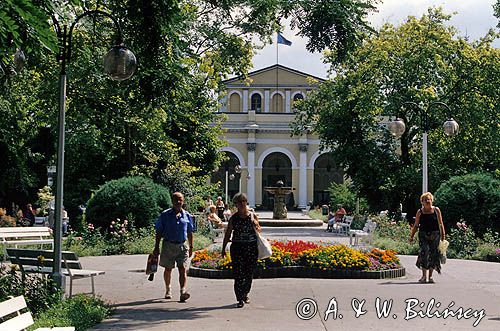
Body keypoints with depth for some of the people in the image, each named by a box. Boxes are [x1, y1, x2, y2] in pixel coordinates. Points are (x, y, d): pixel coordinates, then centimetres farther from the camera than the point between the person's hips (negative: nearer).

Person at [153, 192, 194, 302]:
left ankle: (183, 291, -21)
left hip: (182, 246, 1)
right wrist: (156, 247, -1)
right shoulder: (165, 215, -1)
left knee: (183, 269, -11)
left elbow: (189, 233, 13)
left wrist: (191, 247, 13)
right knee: (168, 269, 12)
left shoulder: (187, 216, 6)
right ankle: (168, 289, 33)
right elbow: (159, 232, 1)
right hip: (168, 245, -1)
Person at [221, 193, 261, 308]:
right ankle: (240, 299, -3)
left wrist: (256, 226, -7)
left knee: (249, 273, 7)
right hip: (237, 247, -1)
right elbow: (228, 234, 9)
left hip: (251, 247, 1)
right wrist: (223, 248, 6)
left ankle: (245, 294, 30)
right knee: (238, 274, -6)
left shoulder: (253, 216, 6)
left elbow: (259, 230, 16)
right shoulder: (233, 218, 4)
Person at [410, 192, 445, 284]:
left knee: (433, 254, 0)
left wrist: (443, 235, 1)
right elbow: (416, 225, 11)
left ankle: (430, 276, 12)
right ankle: (424, 276, -15)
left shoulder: (436, 210, 5)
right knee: (424, 252, -17)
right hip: (423, 235, -1)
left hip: (435, 235, 1)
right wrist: (411, 236, 8)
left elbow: (440, 224, 7)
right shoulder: (420, 212, 5)